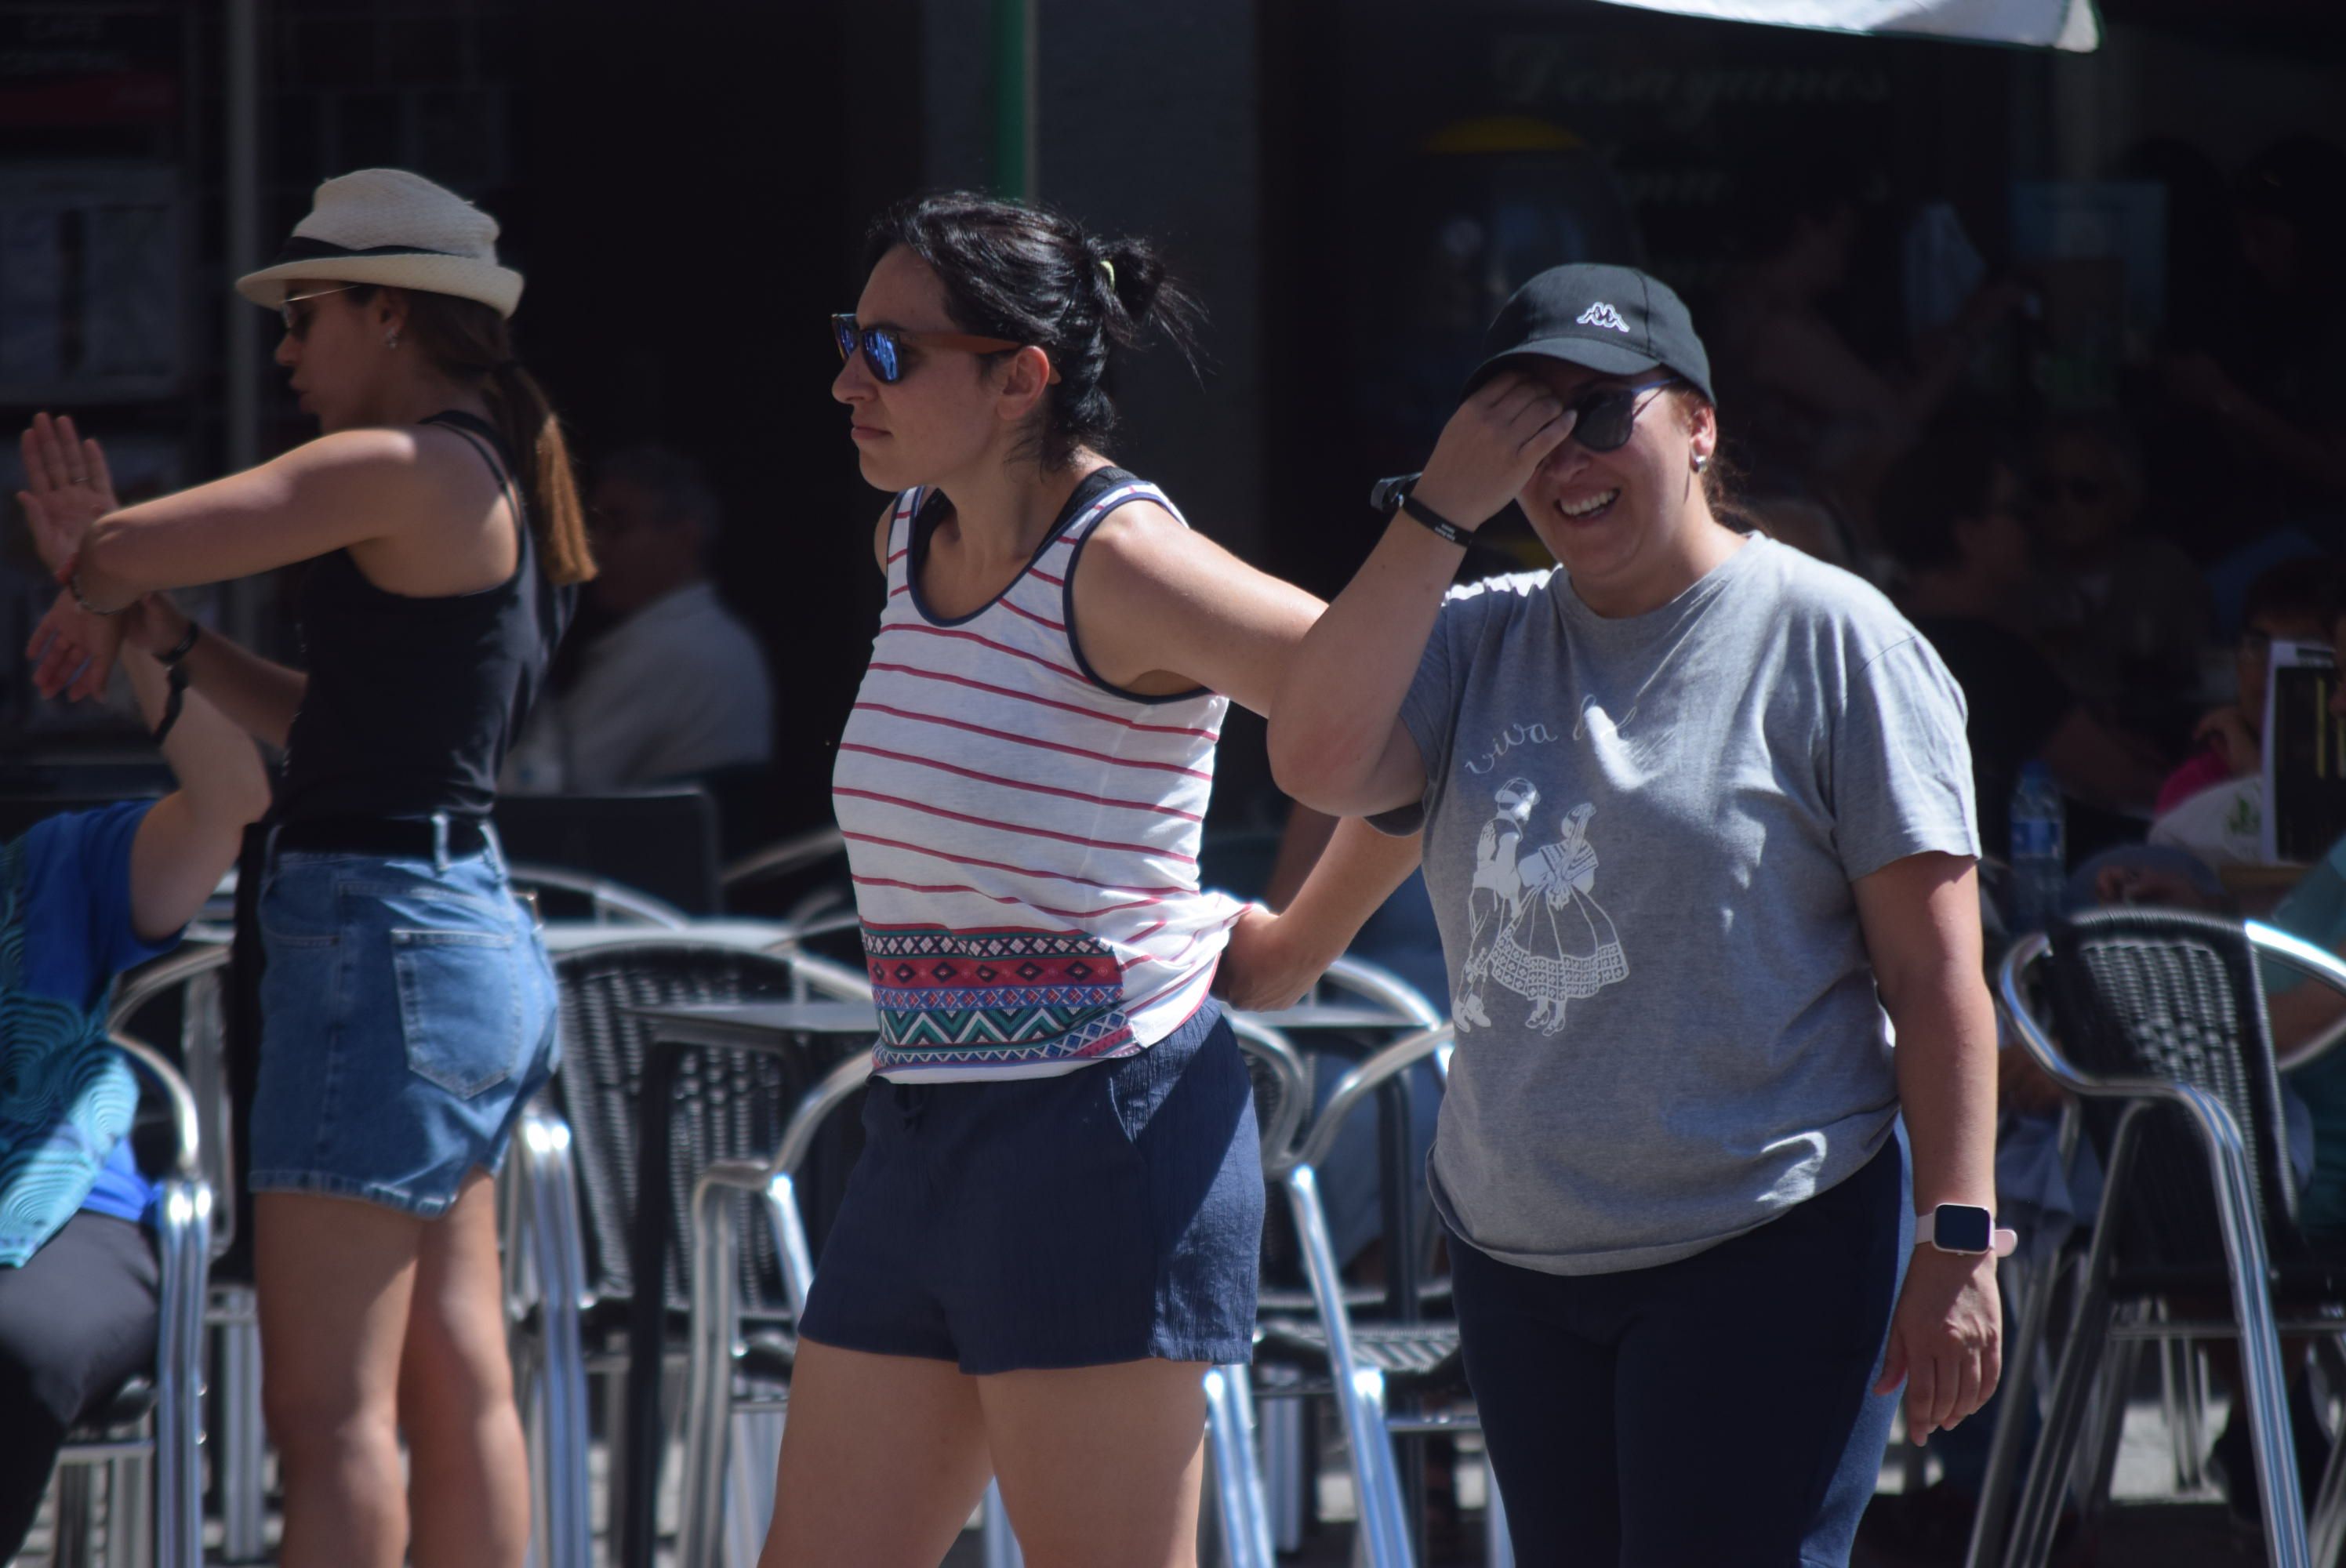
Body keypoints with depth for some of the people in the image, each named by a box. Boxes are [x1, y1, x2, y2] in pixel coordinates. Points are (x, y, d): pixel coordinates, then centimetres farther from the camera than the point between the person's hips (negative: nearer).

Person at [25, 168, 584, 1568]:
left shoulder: (401, 471, -13)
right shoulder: (510, 488, 15)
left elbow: (123, 547, -17)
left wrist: (96, 598, 6)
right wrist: (155, 625, 15)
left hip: (385, 940, -10)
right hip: (474, 934, 10)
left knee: (328, 1410, -9)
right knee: (459, 1388, 10)